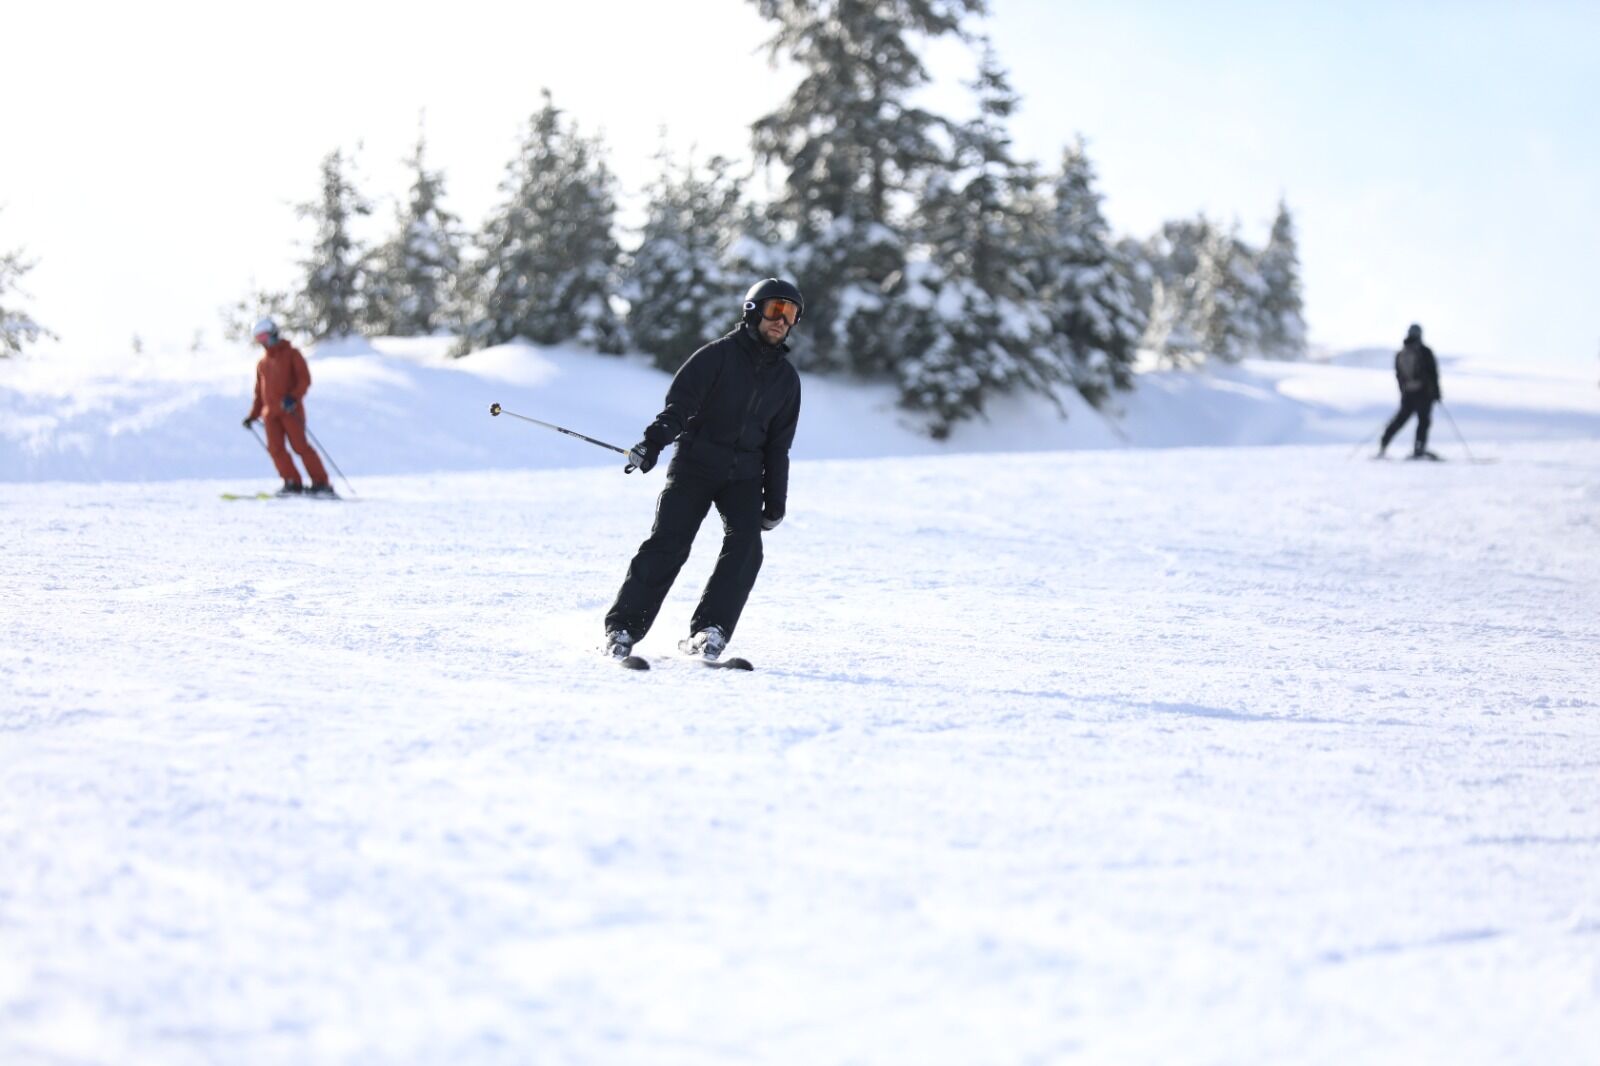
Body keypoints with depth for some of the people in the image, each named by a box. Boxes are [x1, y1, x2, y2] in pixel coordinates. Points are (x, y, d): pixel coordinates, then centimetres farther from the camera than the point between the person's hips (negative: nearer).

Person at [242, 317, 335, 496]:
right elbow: (260, 392, 28)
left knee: (300, 445, -13)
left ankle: (321, 483, -10)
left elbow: (305, 379, -4)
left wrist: (294, 397, -20)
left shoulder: (291, 354, 6)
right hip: (270, 412, 5)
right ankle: (292, 483, -7)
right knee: (275, 448, -9)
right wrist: (253, 415, 20)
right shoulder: (262, 363, 22)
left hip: (290, 409, -5)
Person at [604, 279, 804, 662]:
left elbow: (778, 444, 18)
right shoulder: (717, 355, -2)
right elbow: (679, 404, -10)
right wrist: (653, 442, -27)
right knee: (668, 544, -14)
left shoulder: (786, 378, 13)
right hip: (695, 465, -4)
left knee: (745, 544, -19)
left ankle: (708, 632, -20)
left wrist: (775, 502, 15)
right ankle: (622, 628, -9)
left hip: (744, 475, 4)